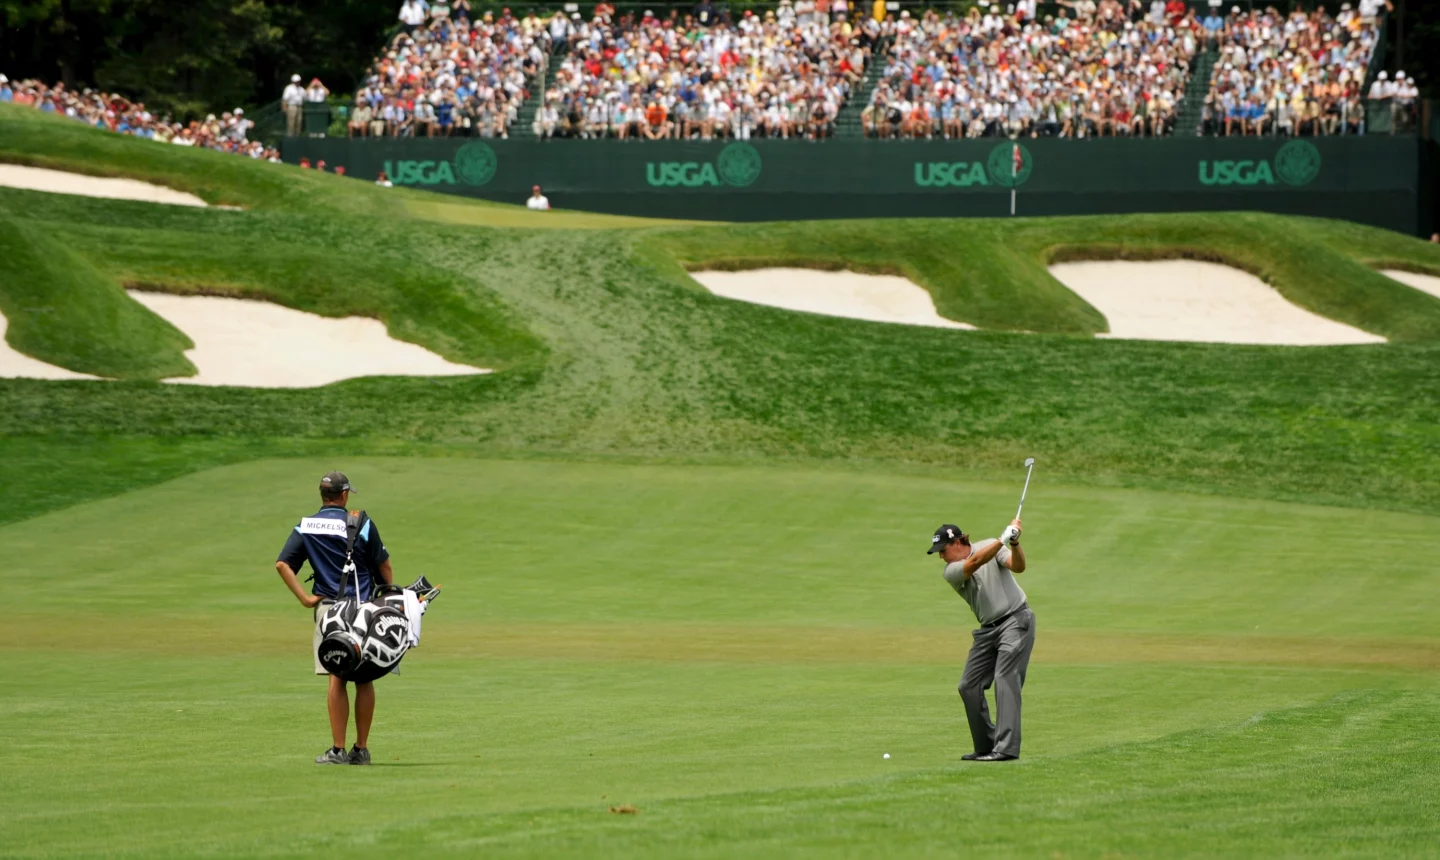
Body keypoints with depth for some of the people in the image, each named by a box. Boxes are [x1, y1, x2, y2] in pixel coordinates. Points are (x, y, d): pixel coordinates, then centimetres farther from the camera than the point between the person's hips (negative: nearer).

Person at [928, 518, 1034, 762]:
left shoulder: (991, 545, -4)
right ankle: (986, 746, 14)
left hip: (1016, 620, -5)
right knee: (969, 687, 4)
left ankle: (1006, 748, -25)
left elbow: (1018, 566, -17)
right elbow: (976, 562, -21)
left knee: (1005, 679, -18)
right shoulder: (951, 571, -2)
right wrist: (1003, 539, -31)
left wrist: (1014, 544, -36)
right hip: (988, 630, 5)